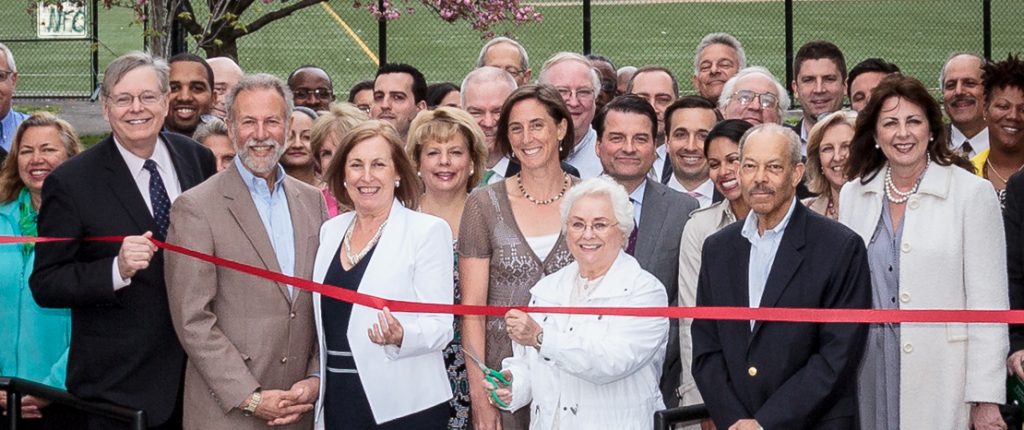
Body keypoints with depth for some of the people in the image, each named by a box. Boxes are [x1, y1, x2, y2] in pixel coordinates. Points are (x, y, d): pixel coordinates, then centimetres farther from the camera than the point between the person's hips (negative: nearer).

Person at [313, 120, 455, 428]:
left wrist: (401, 337, -28)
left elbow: (439, 327, -10)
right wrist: (315, 382, 10)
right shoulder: (330, 231, 10)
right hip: (338, 401, 5)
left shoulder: (428, 231, -7)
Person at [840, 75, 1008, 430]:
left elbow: (987, 303, -6)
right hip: (871, 378, 3)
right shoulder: (853, 195, 8)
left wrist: (986, 399, -10)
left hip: (940, 378, -3)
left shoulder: (972, 193, -5)